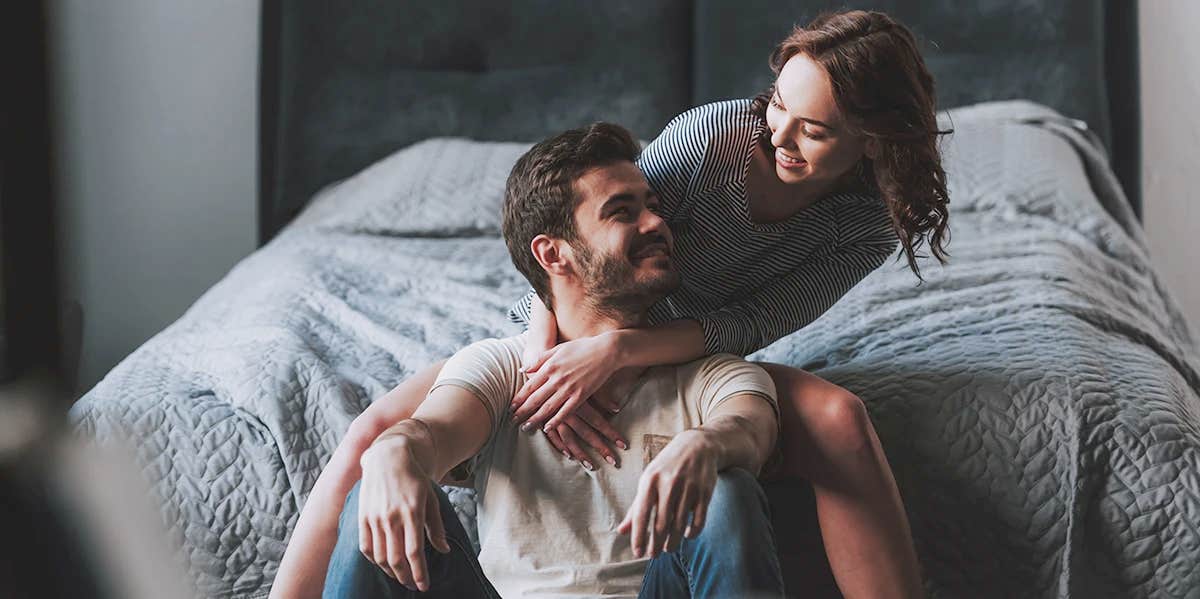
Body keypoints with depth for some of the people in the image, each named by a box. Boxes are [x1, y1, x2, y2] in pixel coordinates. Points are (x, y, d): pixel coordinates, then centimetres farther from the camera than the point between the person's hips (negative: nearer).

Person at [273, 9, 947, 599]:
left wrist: (615, 349, -37)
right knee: (379, 431, -24)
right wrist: (544, 353, -35)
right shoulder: (716, 133, -21)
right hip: (564, 348, 0)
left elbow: (748, 325, -23)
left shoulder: (872, 223, -14)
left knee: (836, 417, -32)